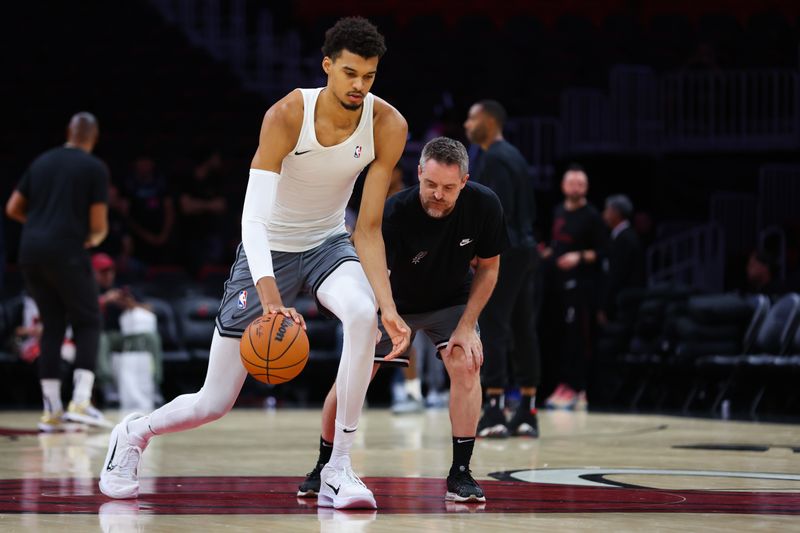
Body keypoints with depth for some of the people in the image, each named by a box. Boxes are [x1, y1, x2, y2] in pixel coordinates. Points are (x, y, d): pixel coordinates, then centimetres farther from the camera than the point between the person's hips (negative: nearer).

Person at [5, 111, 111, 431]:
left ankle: (51, 411, 8)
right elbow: (98, 224, -4)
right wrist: (96, 236, 19)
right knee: (87, 324, 7)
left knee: (52, 326, 13)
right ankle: (80, 402, -8)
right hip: (66, 252, -5)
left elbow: (12, 209, 17)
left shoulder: (41, 162, 16)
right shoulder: (95, 168, 0)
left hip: (30, 252, 5)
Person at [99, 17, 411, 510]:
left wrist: (388, 305, -28)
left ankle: (339, 467, -23)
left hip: (329, 243, 2)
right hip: (271, 250, -2)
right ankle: (134, 434, 33)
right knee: (214, 404, -1)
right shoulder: (287, 117, -27)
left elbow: (368, 229, -15)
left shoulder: (387, 126, -18)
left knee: (363, 315, -34)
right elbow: (253, 215, -33)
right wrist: (267, 290, -50)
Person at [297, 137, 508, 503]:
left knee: (466, 366, -23)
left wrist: (467, 326, -17)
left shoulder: (483, 205, -27)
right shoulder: (396, 212, -35)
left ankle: (460, 474, -14)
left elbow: (488, 267, -11)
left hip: (452, 301, 1)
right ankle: (324, 468, 15)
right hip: (394, 302, -1)